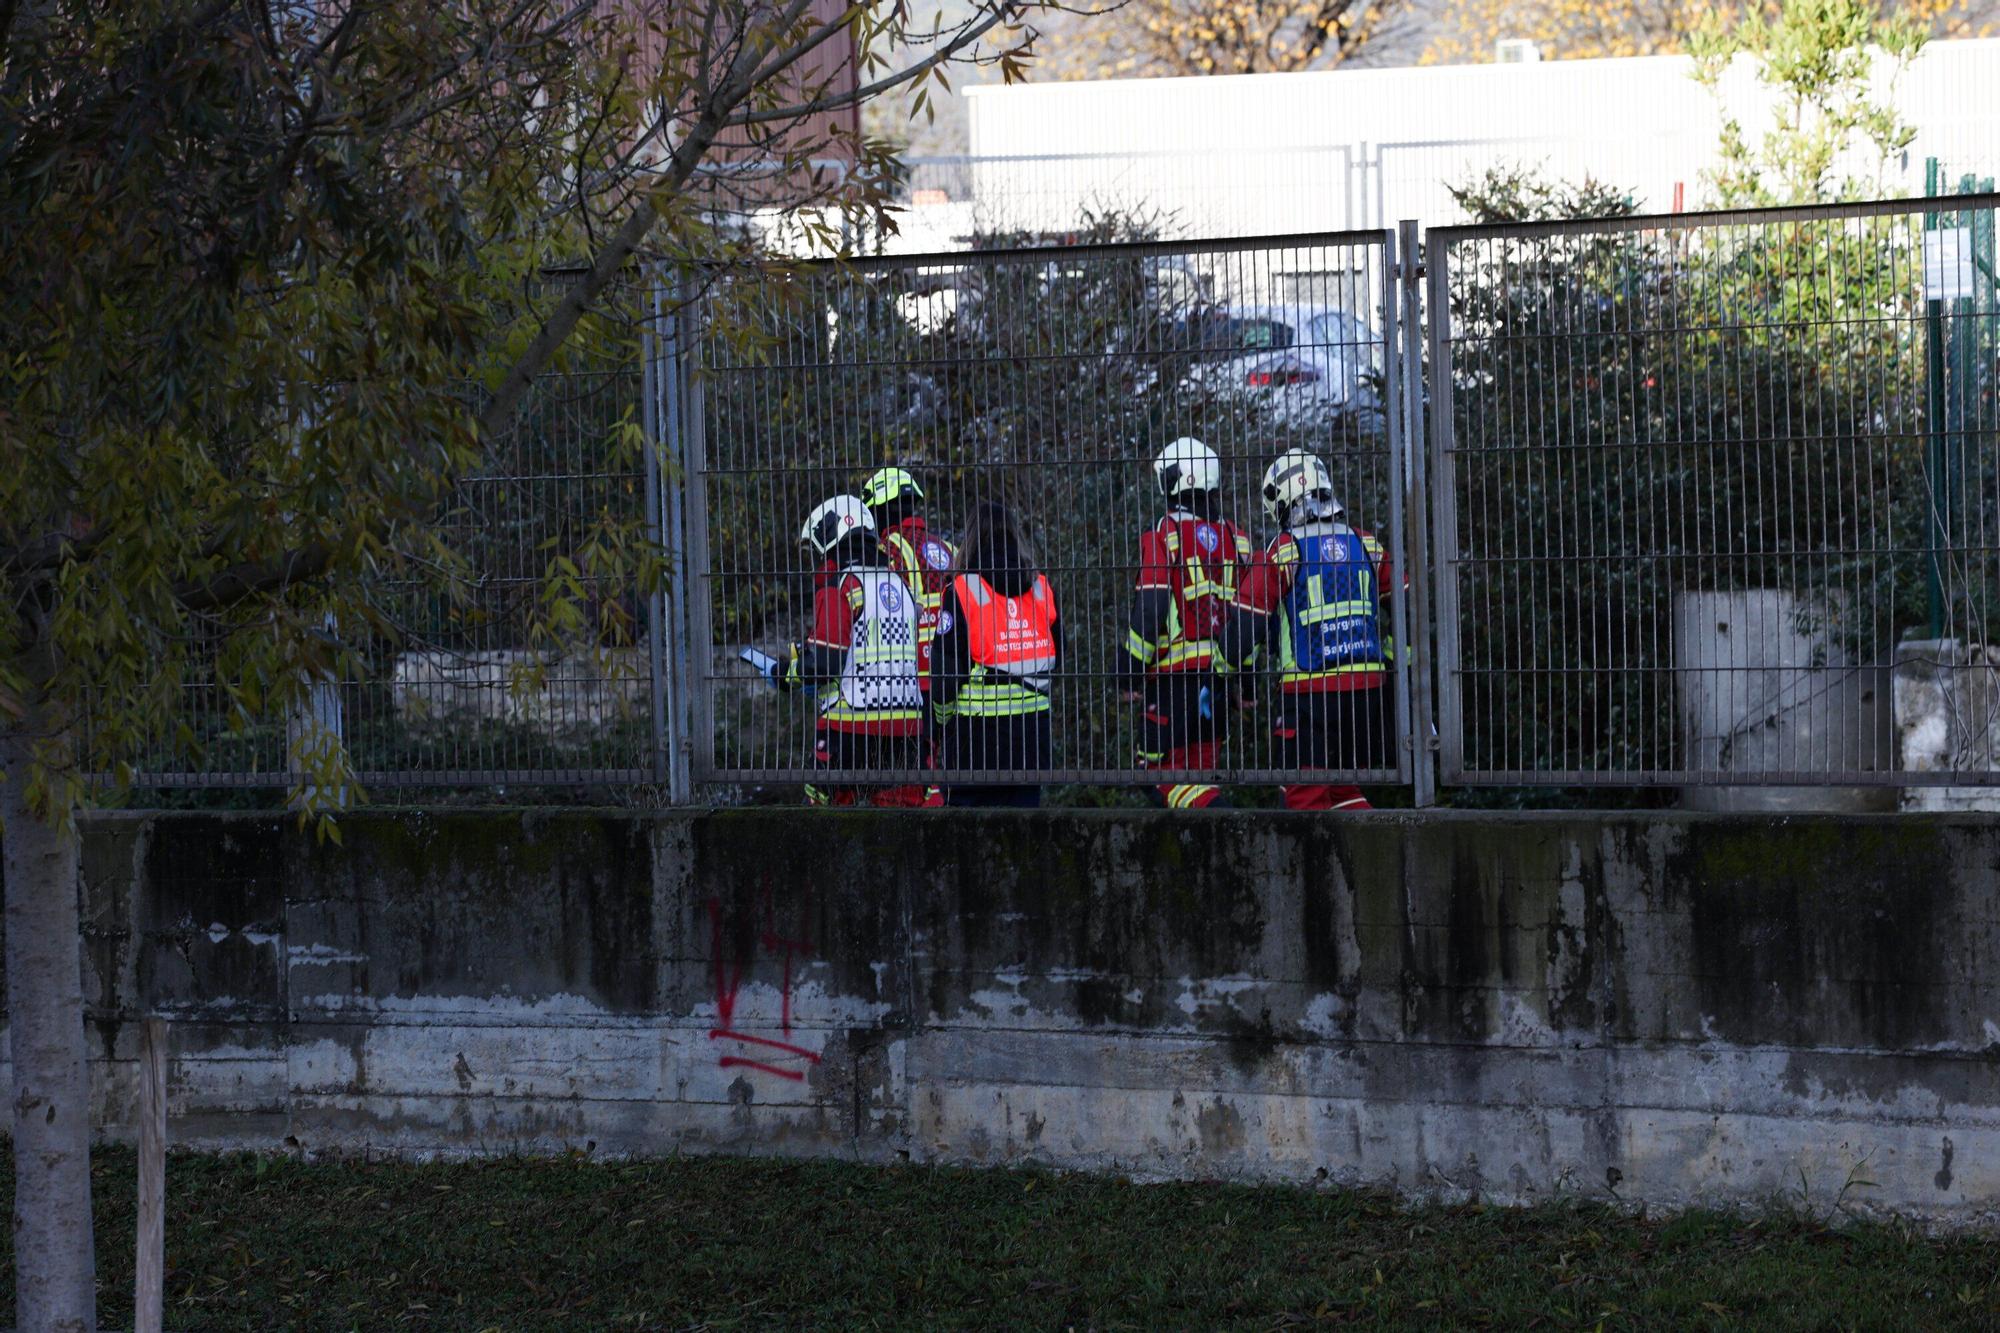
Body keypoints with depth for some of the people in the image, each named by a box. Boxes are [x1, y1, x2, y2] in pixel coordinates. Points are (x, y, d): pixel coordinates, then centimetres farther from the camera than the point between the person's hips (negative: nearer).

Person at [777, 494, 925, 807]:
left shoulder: (838, 585, -8)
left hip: (851, 722, -6)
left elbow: (824, 661, -15)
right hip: (905, 720, 6)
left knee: (829, 804, 2)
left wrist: (788, 671, 5)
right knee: (903, 805, 6)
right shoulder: (898, 582, 15)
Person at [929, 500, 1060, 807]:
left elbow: (944, 666, -8)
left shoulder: (962, 591, -9)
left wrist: (943, 718, 5)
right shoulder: (1042, 589, 4)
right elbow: (1056, 658, 12)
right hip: (1032, 727, 4)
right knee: (1024, 801, 11)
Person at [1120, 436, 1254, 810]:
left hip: (1174, 672, -6)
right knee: (1199, 769, 13)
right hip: (1220, 674, 6)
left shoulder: (1163, 536, -8)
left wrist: (1132, 674, -5)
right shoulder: (1235, 538, 10)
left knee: (1163, 771, -3)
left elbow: (1149, 611, -13)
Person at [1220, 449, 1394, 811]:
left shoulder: (1281, 553, -5)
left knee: (1307, 797, 1)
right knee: (1344, 787, 17)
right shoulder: (1366, 546, 9)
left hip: (1308, 690, -5)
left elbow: (1247, 624, -7)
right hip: (1367, 686, 5)